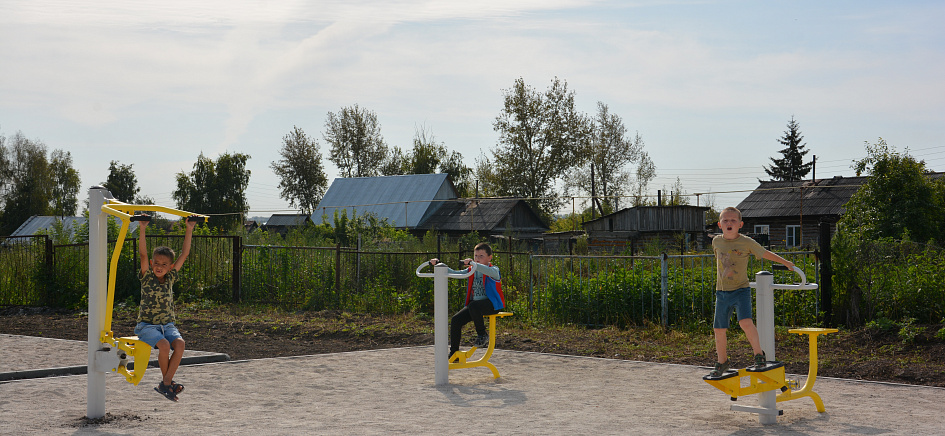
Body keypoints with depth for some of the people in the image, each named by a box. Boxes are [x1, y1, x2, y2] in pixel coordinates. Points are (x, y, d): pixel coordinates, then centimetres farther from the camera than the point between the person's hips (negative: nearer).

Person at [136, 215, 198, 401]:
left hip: (167, 325, 4)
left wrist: (189, 230, -2)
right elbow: (143, 254, -16)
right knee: (164, 345, -30)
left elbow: (184, 254, 3)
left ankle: (165, 383, -23)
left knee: (179, 343, -26)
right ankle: (168, 381, -10)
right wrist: (142, 229, -27)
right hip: (147, 325, -3)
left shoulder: (170, 278, 6)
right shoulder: (147, 277, -2)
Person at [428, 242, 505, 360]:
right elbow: (454, 273, 12)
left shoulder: (494, 270, -6)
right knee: (455, 320, -10)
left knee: (473, 306, -36)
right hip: (474, 304, 7)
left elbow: (489, 271, -31)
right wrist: (438, 265, 1)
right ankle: (454, 353, 2)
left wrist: (472, 263, -43)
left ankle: (482, 335, -15)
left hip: (491, 305, -7)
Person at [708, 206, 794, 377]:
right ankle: (722, 362, 25)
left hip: (741, 290, -4)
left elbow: (765, 254, 7)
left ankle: (758, 354, -7)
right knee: (719, 330, 6)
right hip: (722, 292, 4)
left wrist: (786, 262, 13)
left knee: (745, 322, -25)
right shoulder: (716, 241, 4)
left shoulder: (746, 242, -7)